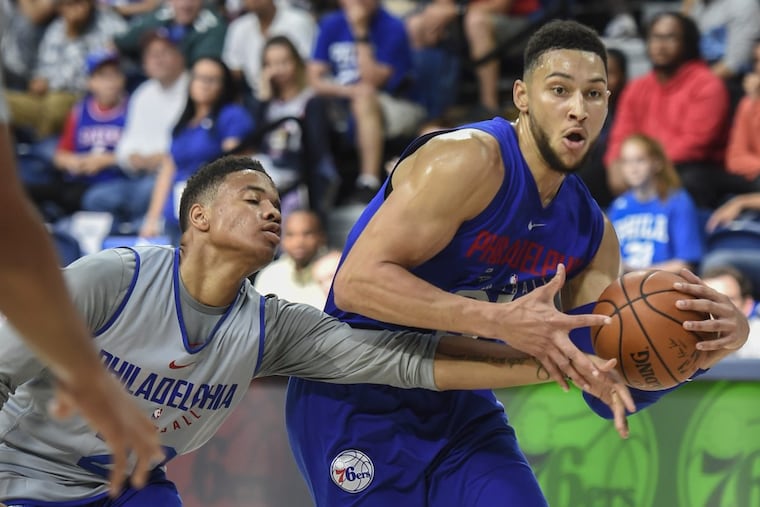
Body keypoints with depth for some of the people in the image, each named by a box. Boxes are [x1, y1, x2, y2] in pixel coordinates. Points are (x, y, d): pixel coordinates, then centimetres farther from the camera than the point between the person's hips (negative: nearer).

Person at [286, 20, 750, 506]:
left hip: (461, 403, 7)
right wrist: (503, 322, -37)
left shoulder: (591, 231, 2)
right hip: (359, 400, -7)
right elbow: (356, 283, -29)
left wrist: (699, 348, -18)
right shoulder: (471, 160, -21)